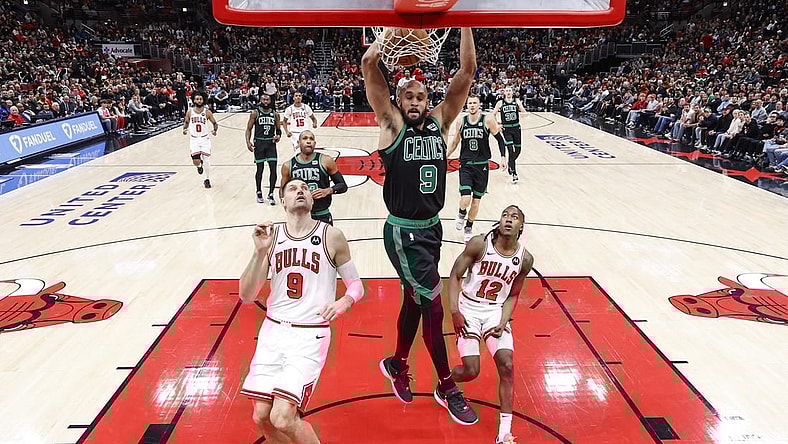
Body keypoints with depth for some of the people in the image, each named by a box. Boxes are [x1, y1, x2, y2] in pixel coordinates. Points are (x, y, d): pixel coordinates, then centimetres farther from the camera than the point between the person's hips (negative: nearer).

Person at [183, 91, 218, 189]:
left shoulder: (207, 112, -5)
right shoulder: (189, 112, -1)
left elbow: (215, 123, 2)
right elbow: (186, 122, 13)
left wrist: (215, 130, -19)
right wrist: (185, 129, -7)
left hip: (204, 139, 0)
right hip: (194, 139, 1)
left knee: (206, 160, -1)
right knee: (196, 161, -8)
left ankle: (207, 179, 17)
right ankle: (200, 164, 31)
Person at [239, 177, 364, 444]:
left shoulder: (331, 237, -4)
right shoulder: (270, 236, 3)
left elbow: (356, 284, 4)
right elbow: (247, 297, 0)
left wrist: (344, 302, -19)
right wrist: (259, 252, -15)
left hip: (311, 335, -3)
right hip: (273, 330, 4)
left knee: (282, 418, -13)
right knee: (262, 418, 4)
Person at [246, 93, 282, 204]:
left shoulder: (275, 114, 7)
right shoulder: (255, 113, 0)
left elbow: (278, 129, 15)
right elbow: (249, 129, 0)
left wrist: (278, 135, -8)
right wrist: (248, 142, -14)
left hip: (271, 143, 2)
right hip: (259, 143, -2)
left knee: (273, 169, -6)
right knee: (260, 169, 5)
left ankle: (271, 194, 3)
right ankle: (259, 192, 22)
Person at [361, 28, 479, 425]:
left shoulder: (439, 122, 5)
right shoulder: (392, 124, -7)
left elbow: (467, 70, 0)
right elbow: (368, 64, -16)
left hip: (432, 227, 6)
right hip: (404, 233, -6)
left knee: (414, 300, 19)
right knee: (433, 306, -2)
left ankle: (397, 364, 42)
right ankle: (447, 388, 18)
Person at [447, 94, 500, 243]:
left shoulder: (488, 120, -6)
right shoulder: (461, 122, 2)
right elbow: (455, 142, 15)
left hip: (482, 166, 0)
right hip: (465, 165, 0)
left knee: (476, 201, 7)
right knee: (465, 200, -15)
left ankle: (469, 228, 29)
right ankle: (461, 214, 21)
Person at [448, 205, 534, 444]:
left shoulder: (525, 259, -5)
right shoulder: (479, 244, -16)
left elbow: (512, 296, 6)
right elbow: (454, 276, -10)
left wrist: (503, 322, -9)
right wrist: (454, 311, -19)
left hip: (496, 312, 3)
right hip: (468, 309, -3)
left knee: (507, 365, -11)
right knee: (471, 371, -9)